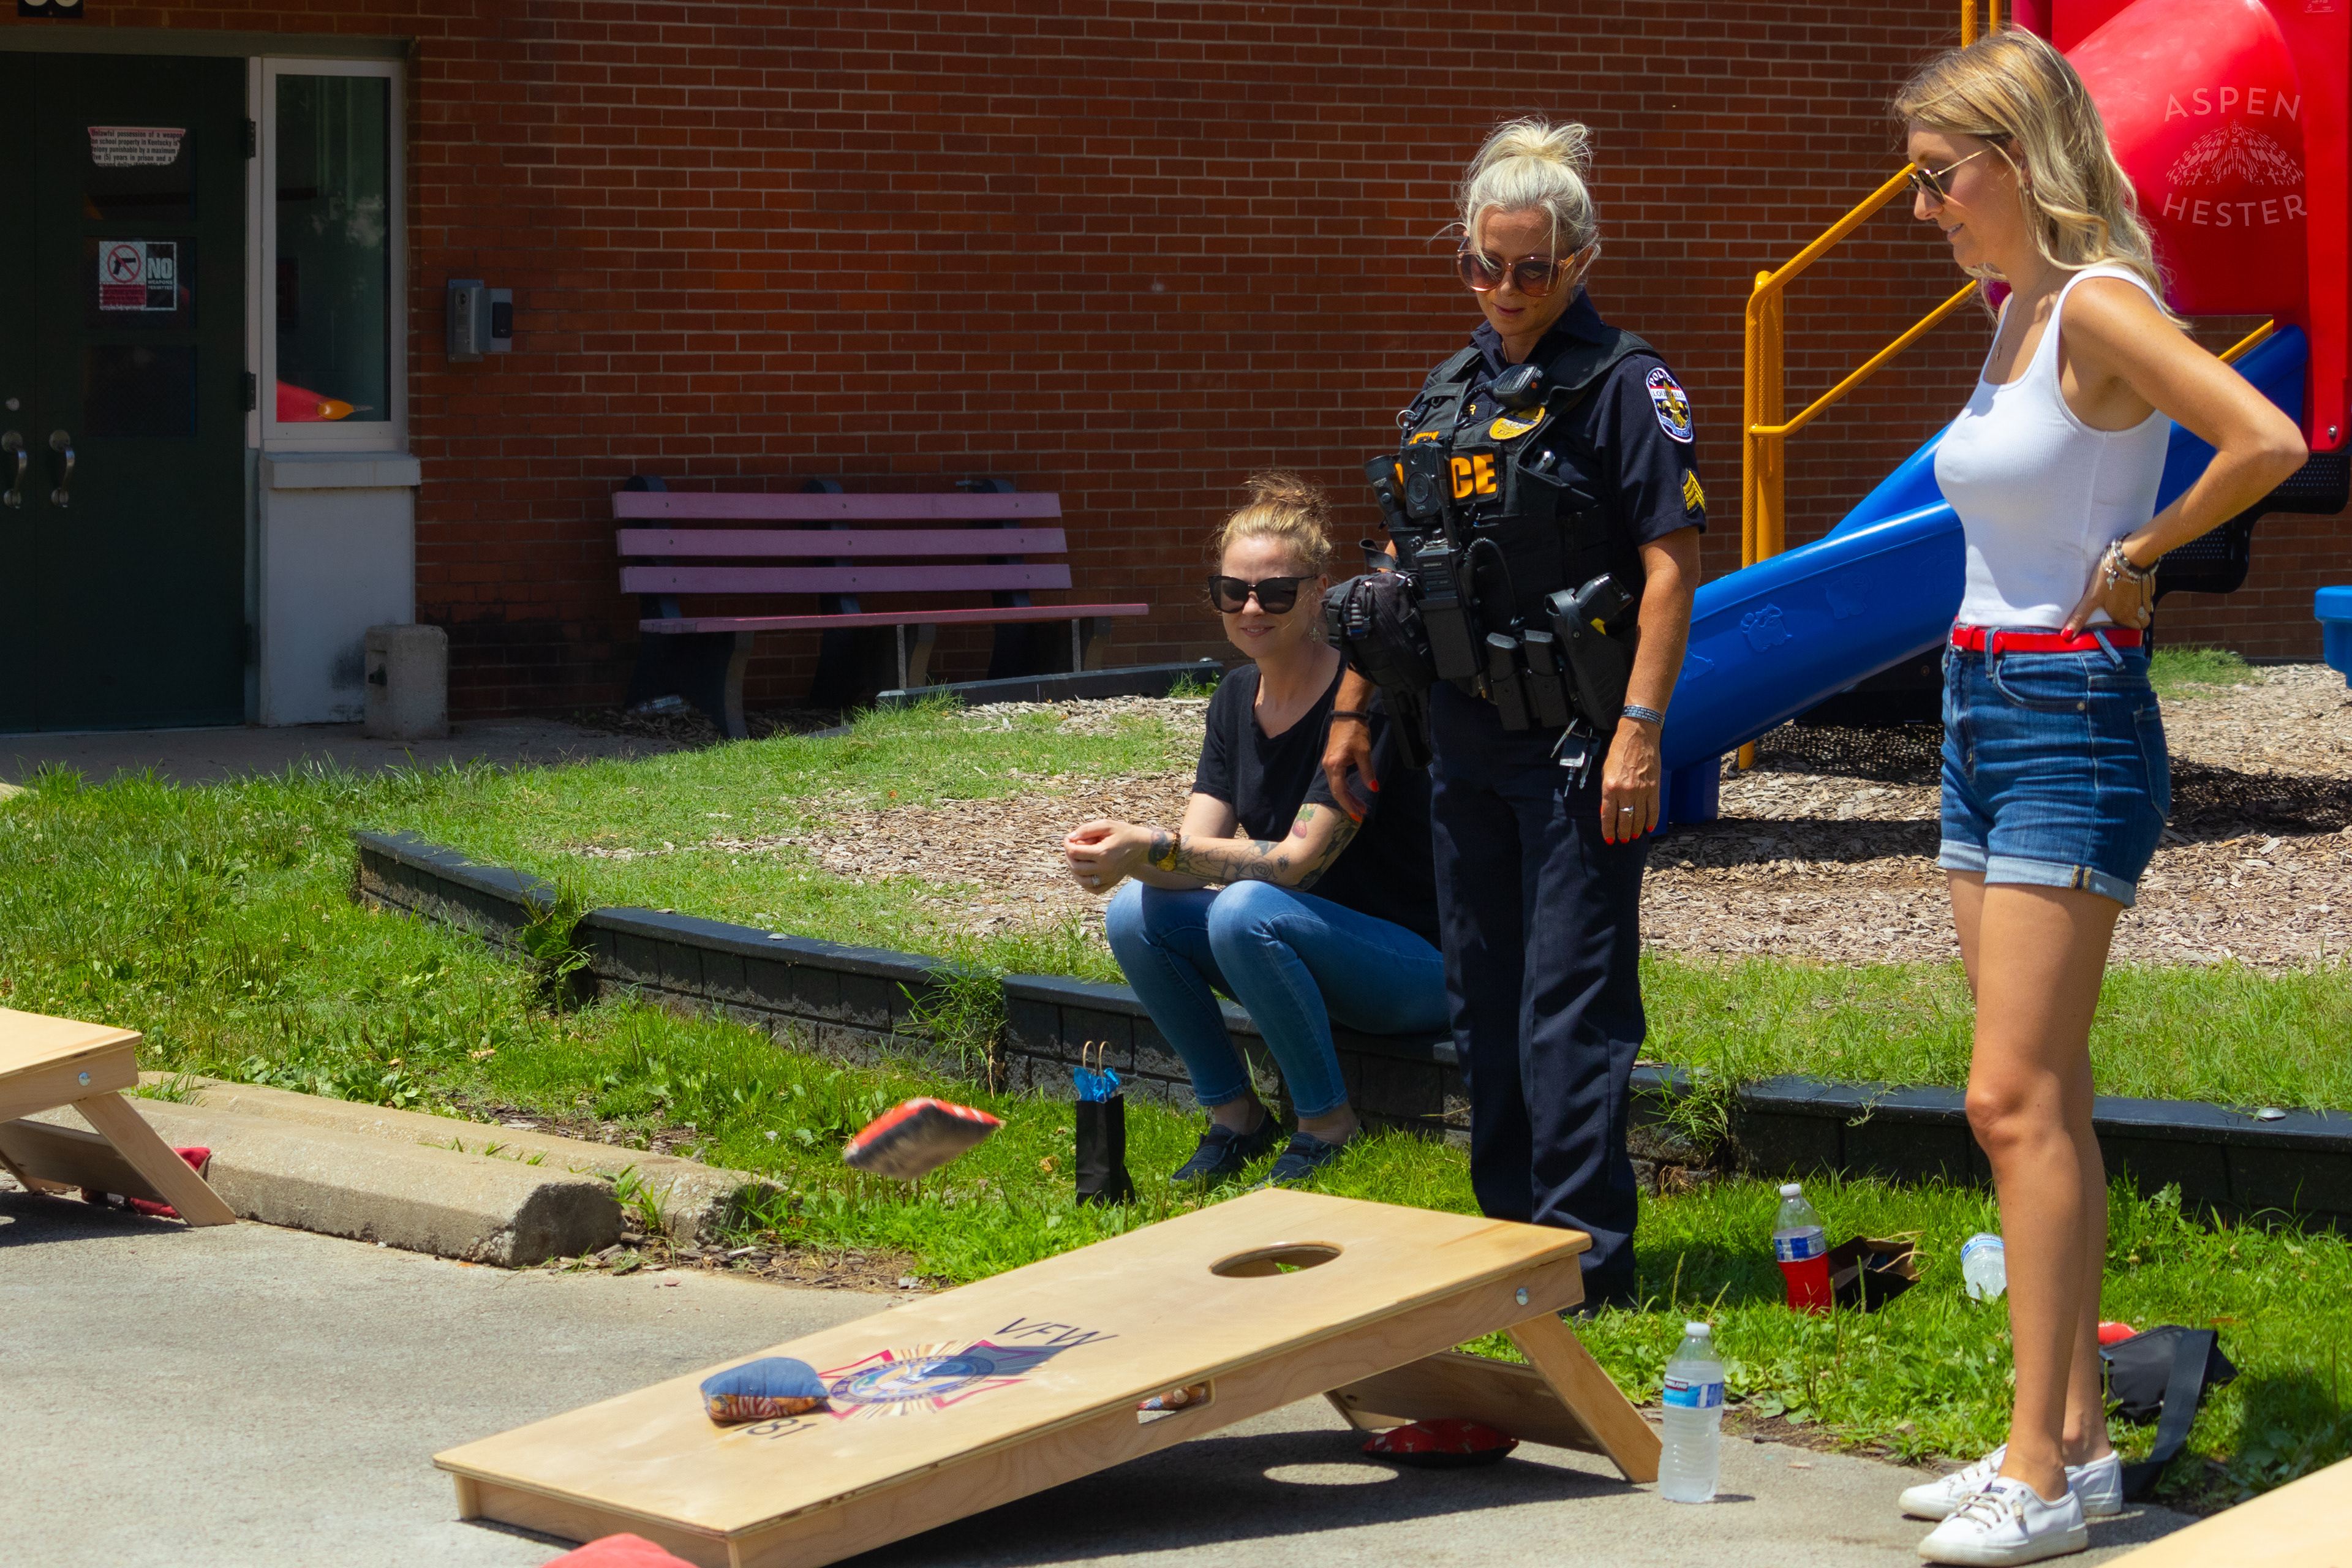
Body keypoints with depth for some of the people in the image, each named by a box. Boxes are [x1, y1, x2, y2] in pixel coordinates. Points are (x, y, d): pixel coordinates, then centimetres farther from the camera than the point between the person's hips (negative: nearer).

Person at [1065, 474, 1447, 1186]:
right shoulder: (1238, 696, 4)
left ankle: (1328, 1127, -15)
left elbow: (1300, 860, -26)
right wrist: (1122, 852, -27)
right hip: (1301, 958, 7)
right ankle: (1235, 1118, 0)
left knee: (1247, 911, -33)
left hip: (1415, 961, -7)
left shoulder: (1365, 697, -19)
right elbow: (1199, 847, -4)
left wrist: (1152, 850, -37)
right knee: (1135, 912, -14)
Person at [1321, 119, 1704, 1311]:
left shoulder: (1621, 384, -8)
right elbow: (1401, 566, 20)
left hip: (1572, 734, -7)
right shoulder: (1450, 389, 14)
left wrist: (1639, 732, -20)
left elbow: (1671, 565, -13)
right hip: (1464, 732, 7)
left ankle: (1586, 1257, -4)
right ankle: (1509, 1232, 22)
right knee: (1481, 997, 12)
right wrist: (1351, 713, 18)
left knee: (1570, 1004, -8)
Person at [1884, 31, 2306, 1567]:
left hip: (2072, 719, -10)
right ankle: (2077, 1435, 16)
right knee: (2043, 1098, 11)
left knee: (2017, 1096, -11)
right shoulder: (2015, 314, 12)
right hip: (1985, 708, 10)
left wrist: (2138, 556, -15)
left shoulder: (2098, 305, -16)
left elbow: (2269, 441, -28)